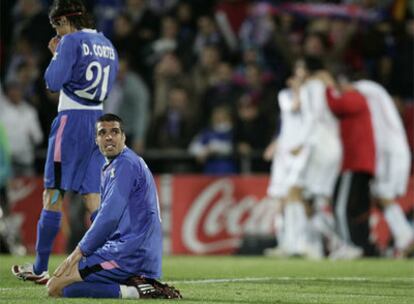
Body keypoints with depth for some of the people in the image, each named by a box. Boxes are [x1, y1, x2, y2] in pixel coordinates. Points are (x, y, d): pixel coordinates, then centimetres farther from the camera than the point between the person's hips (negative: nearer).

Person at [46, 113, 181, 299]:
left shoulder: (125, 164, -11)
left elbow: (109, 216, -18)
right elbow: (106, 215, 25)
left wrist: (80, 251, -11)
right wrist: (82, 251, 15)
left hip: (130, 255, -10)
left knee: (57, 287, -13)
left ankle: (131, 291, -16)